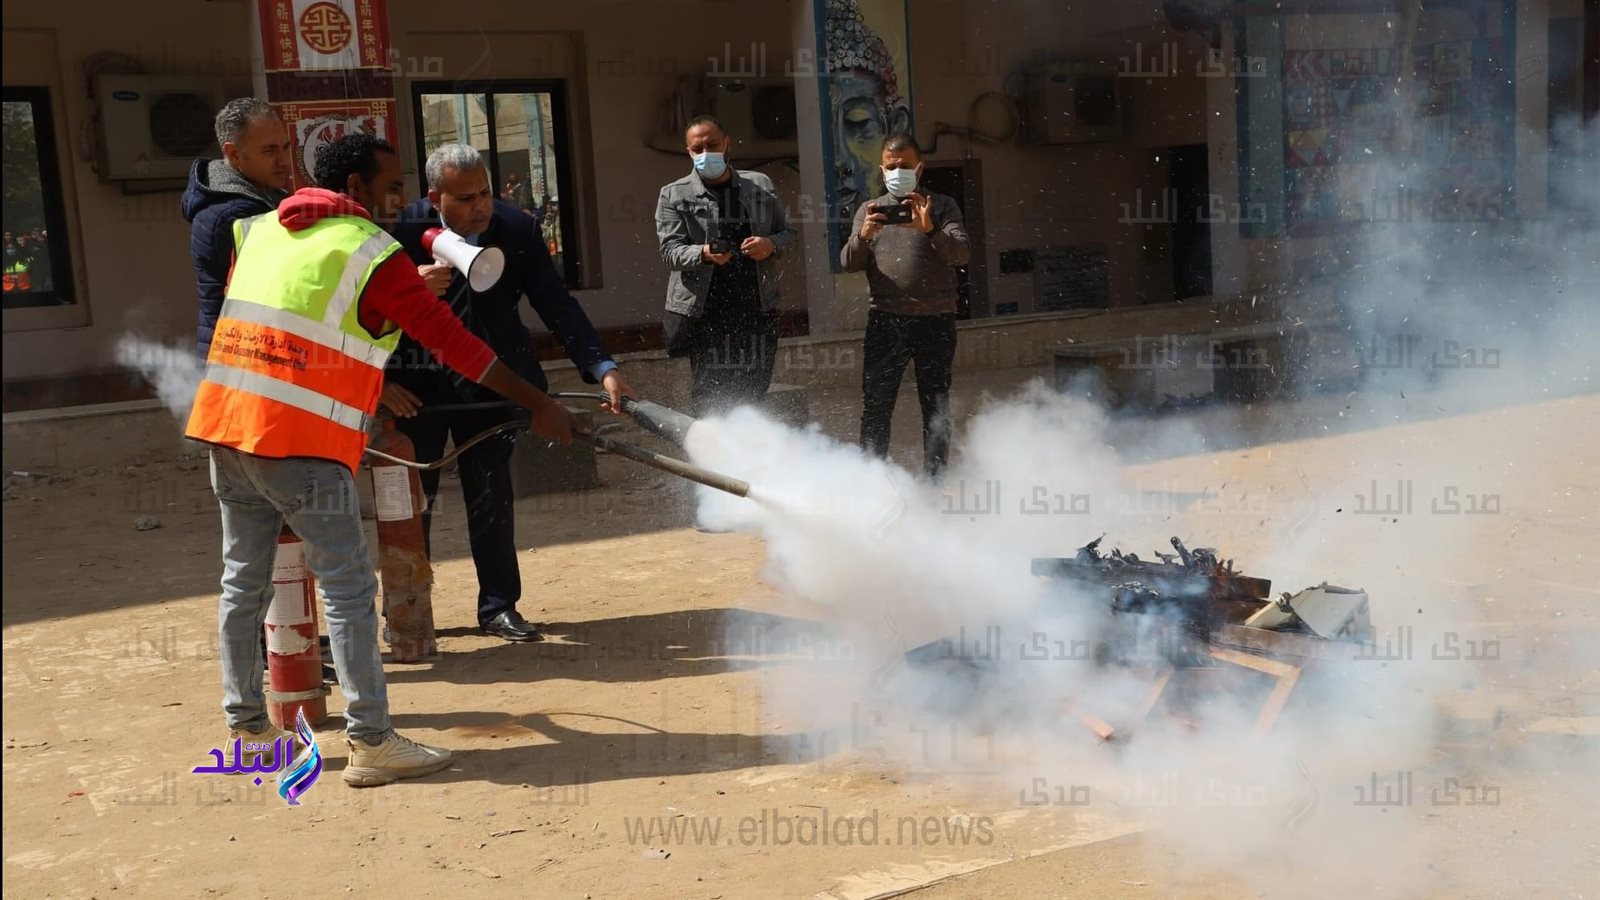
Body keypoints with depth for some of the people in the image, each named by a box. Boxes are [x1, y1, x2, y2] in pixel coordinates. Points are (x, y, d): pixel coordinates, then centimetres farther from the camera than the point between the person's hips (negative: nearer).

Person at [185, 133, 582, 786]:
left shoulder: (258, 230, 14)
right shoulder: (373, 255, -7)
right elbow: (453, 341, -8)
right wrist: (539, 406, -4)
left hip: (224, 424, 8)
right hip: (301, 444, -8)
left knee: (244, 581, 15)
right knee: (349, 587, -4)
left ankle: (247, 727, 25)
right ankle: (371, 743, -4)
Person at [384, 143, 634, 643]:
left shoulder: (516, 230, -13)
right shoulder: (403, 231, -17)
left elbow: (557, 306, -15)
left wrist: (602, 369, -25)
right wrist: (380, 380, -14)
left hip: (486, 381, 1)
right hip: (414, 385, -1)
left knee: (491, 495, 5)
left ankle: (498, 607, 17)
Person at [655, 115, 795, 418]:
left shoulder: (760, 185, 13)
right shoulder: (674, 196, 4)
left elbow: (788, 232, 18)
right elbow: (670, 250, -5)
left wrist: (771, 244, -6)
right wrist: (704, 254, -27)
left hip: (758, 311, 3)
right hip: (706, 315, -3)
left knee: (754, 392, 6)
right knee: (710, 400, -5)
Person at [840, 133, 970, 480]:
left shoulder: (941, 206, 7)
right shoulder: (869, 210, 13)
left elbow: (962, 253, -7)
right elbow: (848, 262, 4)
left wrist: (930, 231, -26)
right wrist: (863, 236, -17)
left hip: (935, 321, -1)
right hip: (885, 321, 1)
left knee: (936, 411, 5)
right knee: (875, 409, -2)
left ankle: (934, 480, 13)